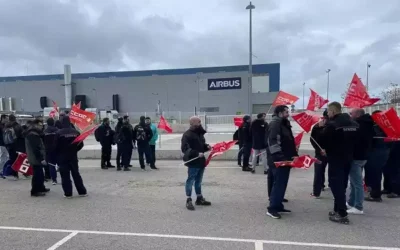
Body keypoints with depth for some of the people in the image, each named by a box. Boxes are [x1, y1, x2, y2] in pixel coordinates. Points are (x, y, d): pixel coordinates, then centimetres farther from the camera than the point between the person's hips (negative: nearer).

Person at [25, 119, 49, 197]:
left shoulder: (34, 134, 16)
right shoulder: (33, 135, -19)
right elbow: (35, 149, -25)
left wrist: (42, 157, 19)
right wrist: (41, 159, -25)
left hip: (36, 158, 11)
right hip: (36, 159, -11)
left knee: (40, 174, 20)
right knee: (37, 175, -5)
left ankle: (41, 188, 31)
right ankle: (35, 191, 1)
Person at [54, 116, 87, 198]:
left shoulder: (59, 133, -12)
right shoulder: (75, 132, -2)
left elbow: (56, 146, -10)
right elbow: (81, 144, 2)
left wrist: (57, 156, 6)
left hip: (63, 157, -4)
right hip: (73, 157, 4)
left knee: (65, 176, 3)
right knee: (76, 174, 12)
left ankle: (68, 193, 5)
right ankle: (82, 191, 15)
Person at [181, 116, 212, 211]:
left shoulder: (200, 133, 14)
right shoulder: (187, 134, -14)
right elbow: (185, 149, -21)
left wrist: (207, 146, 4)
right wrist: (197, 154, -28)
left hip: (200, 161, 8)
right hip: (193, 162, -8)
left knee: (198, 181, 18)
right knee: (190, 181, 0)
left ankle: (199, 198, 30)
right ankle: (189, 200, 11)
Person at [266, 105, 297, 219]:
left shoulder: (284, 124, 19)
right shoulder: (275, 123, -13)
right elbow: (272, 141, -23)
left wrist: (293, 154, 17)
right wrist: (279, 156, -26)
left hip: (284, 159, 10)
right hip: (278, 160, -10)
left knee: (281, 183, 12)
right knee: (279, 183, -10)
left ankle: (278, 206, 20)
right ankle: (272, 208, -4)